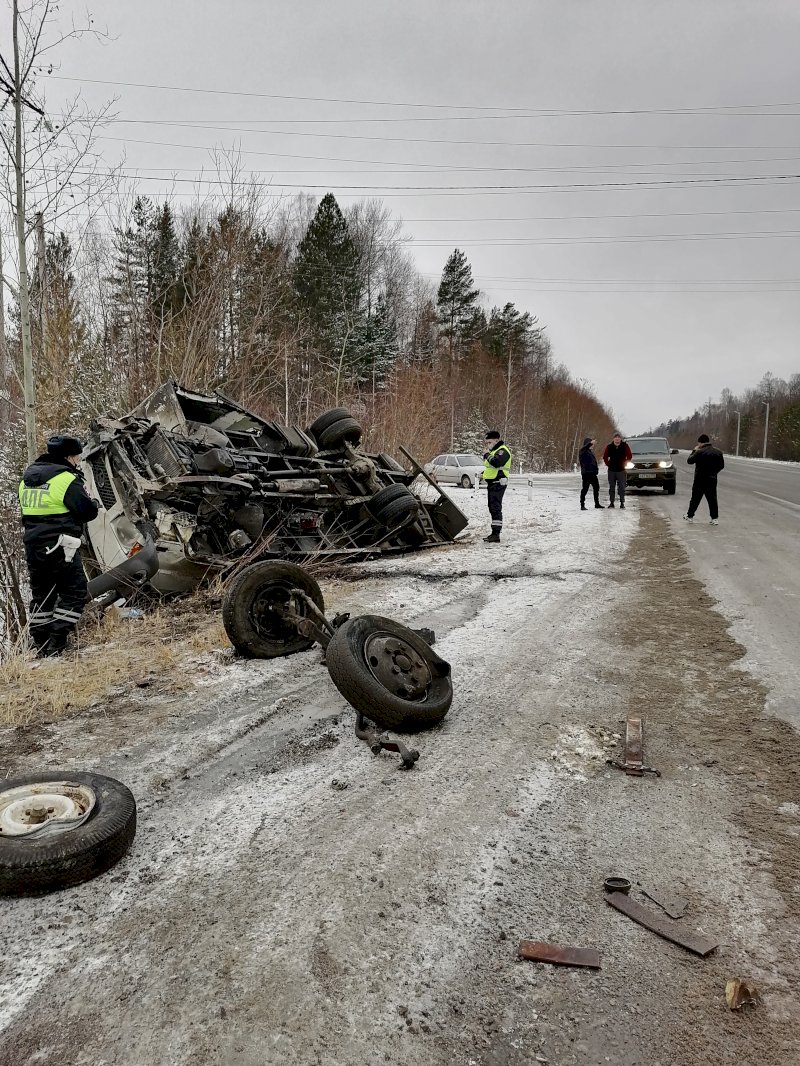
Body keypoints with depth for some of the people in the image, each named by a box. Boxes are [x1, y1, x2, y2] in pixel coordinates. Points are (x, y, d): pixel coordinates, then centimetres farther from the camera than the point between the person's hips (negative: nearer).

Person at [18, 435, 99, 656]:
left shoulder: (28, 478, 13)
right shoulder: (66, 479, -13)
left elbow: (32, 509, 20)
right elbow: (88, 510, -12)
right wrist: (93, 503, 8)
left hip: (32, 545, 8)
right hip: (59, 547, -8)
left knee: (40, 594, 18)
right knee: (74, 592, 1)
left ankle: (40, 643, 23)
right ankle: (56, 643, -5)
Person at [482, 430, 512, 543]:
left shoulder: (503, 450, -12)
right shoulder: (495, 450, 21)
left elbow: (496, 463, -31)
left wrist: (487, 455, -15)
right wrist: (484, 474, 13)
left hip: (498, 483, -11)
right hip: (492, 483, 11)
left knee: (496, 508, -13)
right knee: (492, 508, 14)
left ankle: (496, 535, -14)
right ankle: (494, 534, 21)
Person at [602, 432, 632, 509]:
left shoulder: (625, 446, -4)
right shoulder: (609, 446, -1)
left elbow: (629, 456, 3)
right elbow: (605, 457, 11)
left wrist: (625, 464, 1)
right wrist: (608, 464, 5)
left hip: (621, 470, -2)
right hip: (611, 470, 2)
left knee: (621, 487, -2)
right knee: (611, 487, 7)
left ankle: (622, 503, 2)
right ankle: (611, 502, 13)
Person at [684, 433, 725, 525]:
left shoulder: (700, 452, -15)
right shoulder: (718, 452, 5)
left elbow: (689, 461, -6)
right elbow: (722, 465, 12)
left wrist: (694, 450, 5)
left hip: (700, 480, -4)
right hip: (712, 479, 4)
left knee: (695, 499, 7)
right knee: (712, 499, 6)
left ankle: (690, 516, 16)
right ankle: (715, 518, 4)